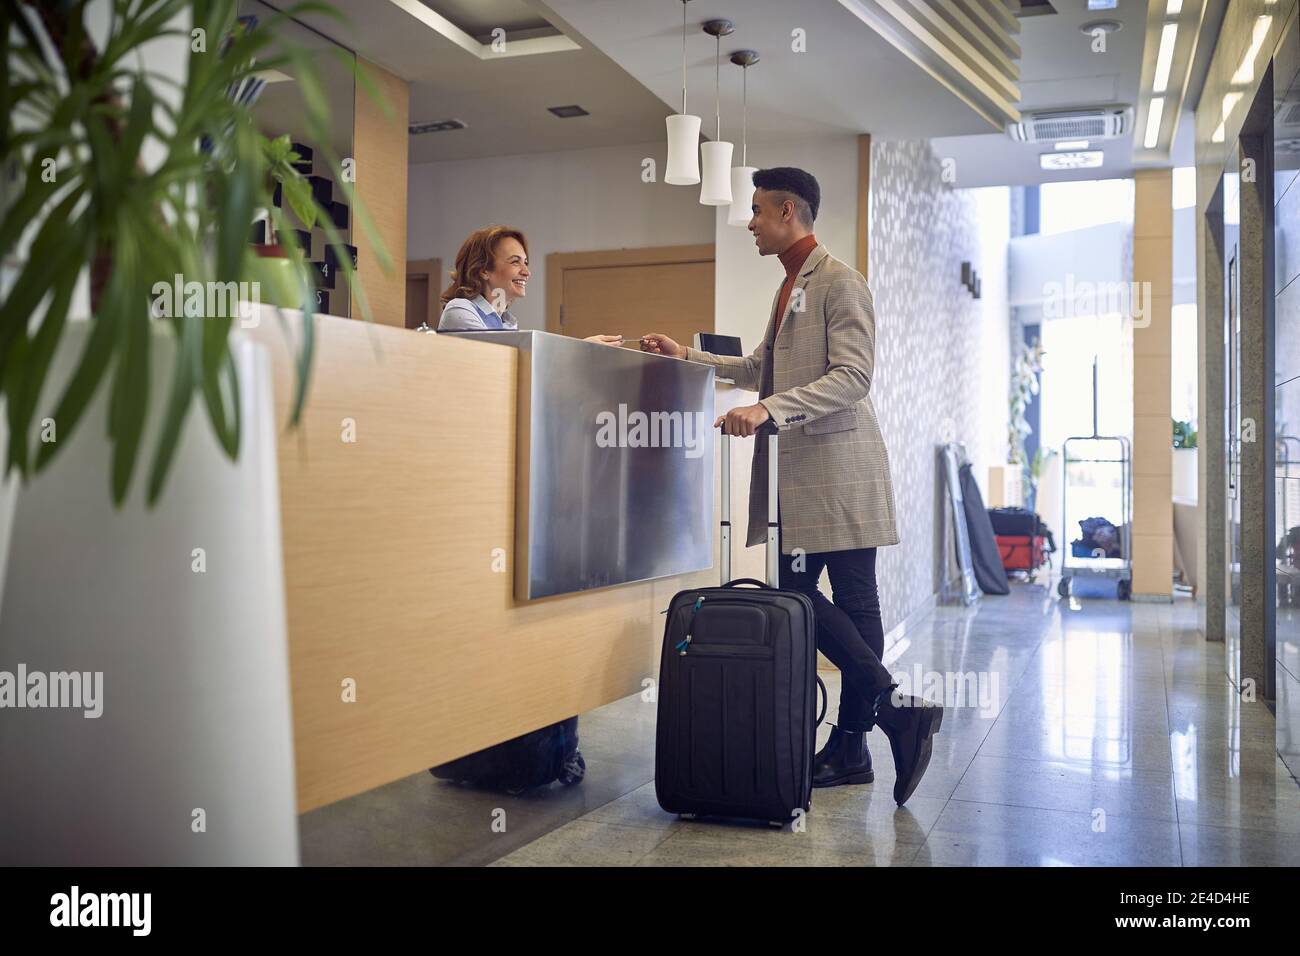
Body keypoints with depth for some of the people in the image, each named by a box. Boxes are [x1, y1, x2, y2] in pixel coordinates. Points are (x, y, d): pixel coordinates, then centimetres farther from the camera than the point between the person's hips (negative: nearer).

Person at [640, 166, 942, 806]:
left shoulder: (838, 281, -8)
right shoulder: (790, 287, 21)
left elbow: (852, 377, -19)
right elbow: (761, 369, 29)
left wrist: (769, 410, -26)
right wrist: (688, 357, 26)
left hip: (836, 468, -9)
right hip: (799, 475, 9)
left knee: (853, 601, -7)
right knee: (797, 593, 7)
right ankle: (848, 751, 14)